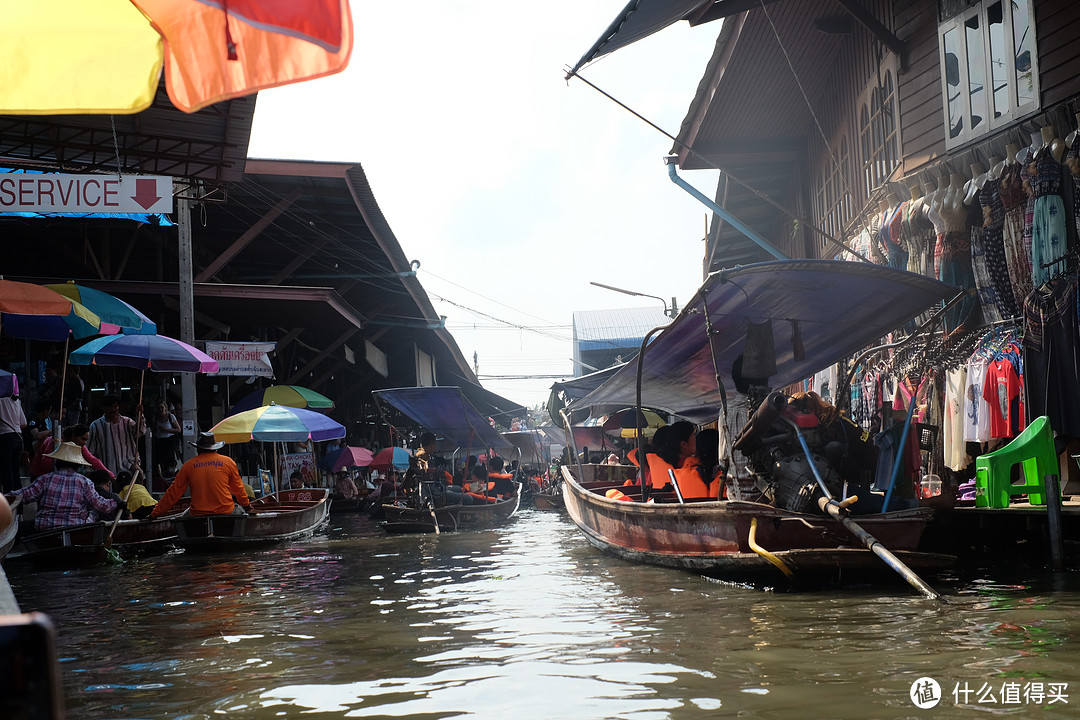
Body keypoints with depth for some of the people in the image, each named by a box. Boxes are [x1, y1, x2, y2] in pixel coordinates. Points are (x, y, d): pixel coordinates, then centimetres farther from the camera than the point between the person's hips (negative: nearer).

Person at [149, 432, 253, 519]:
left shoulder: (188, 465, 3)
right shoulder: (228, 462, 3)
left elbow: (173, 493, 7)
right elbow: (238, 489, 15)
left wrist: (155, 514, 17)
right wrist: (247, 506, 34)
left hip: (197, 514, 0)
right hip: (225, 512, 0)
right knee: (240, 511, 28)